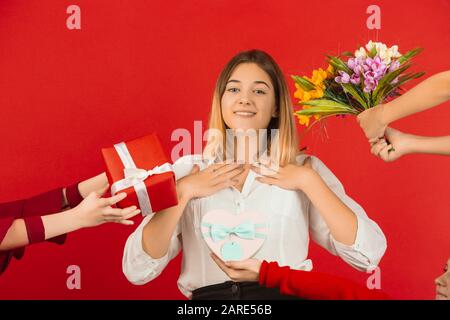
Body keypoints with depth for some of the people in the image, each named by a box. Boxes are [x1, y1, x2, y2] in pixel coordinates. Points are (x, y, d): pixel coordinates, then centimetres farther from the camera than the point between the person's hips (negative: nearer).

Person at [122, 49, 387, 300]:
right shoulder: (186, 170, 10)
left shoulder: (306, 169, 9)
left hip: (284, 293, 0)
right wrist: (182, 192, -5)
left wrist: (308, 181, -5)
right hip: (209, 295, 0)